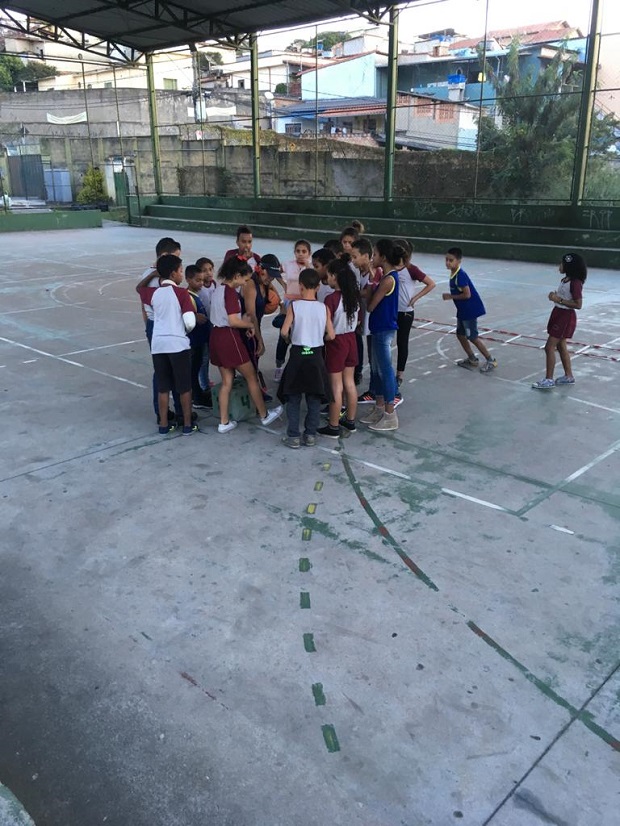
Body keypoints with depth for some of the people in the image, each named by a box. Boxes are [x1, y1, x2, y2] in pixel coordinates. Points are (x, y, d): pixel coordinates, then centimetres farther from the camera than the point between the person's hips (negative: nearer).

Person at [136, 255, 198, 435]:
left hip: (158, 344, 4)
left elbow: (139, 287, 29)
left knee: (163, 386, 13)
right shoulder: (181, 293, -8)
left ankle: (164, 425, 18)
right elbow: (190, 322, -13)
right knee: (184, 386, 7)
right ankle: (187, 425, 14)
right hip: (178, 344, -4)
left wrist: (154, 273, 24)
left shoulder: (153, 293, 5)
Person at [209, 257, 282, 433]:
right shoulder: (231, 292, -16)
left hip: (216, 335, 9)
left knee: (226, 381, 13)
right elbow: (233, 321, -23)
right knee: (251, 376, 7)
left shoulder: (218, 290, 12)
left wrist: (244, 322, 6)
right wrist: (250, 325, -6)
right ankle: (264, 415, 20)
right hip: (229, 337, -9)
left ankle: (224, 422, 14)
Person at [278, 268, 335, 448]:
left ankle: (293, 436, 9)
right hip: (316, 355, 2)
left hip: (297, 354, -1)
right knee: (314, 398, 12)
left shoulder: (293, 306, -9)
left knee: (293, 398, 8)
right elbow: (331, 335, -4)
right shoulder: (324, 308, -4)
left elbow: (284, 332, -14)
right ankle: (310, 435, 16)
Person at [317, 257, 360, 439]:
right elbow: (357, 321, 10)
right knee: (349, 382, 16)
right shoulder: (354, 295, 1)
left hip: (336, 342, -7)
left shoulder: (331, 299, -20)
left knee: (336, 386, 1)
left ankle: (333, 427, 10)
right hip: (351, 339, 7)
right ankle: (350, 421, 27)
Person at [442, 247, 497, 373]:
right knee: (460, 334, 14)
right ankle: (472, 359, 25)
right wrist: (451, 296, 2)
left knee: (472, 337, -2)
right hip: (463, 310, 10)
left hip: (470, 310, -10)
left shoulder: (460, 275, -23)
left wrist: (450, 297, -18)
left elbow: (467, 294, -26)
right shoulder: (454, 274, 5)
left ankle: (491, 360, 9)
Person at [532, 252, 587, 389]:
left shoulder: (575, 283, -21)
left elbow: (578, 304, -22)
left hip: (565, 317, -10)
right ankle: (568, 376, 29)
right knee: (561, 346, 18)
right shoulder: (565, 279, 6)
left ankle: (549, 380, 2)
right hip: (558, 313, 10)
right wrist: (555, 295, -2)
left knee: (549, 347, -7)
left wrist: (559, 300, -24)